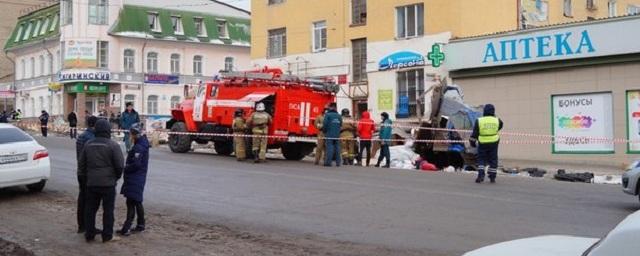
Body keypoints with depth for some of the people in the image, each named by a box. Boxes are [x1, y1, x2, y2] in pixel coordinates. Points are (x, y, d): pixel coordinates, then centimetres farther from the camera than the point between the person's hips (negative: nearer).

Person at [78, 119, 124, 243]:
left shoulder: (88, 145, 6)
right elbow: (120, 165, -11)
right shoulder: (113, 145, -11)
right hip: (108, 183, -4)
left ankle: (89, 235, 17)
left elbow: (81, 164, 13)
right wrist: (117, 176, 7)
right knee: (108, 210, 3)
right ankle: (107, 236, 6)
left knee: (90, 209, 12)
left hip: (91, 183, 5)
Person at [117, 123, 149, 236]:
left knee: (131, 202, -9)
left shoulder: (138, 147, -19)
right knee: (137, 202, 17)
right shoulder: (143, 144, 12)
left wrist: (125, 168, -10)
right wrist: (127, 166, 8)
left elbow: (136, 164, -24)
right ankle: (141, 225, 25)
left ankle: (126, 228, -9)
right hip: (139, 179, 10)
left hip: (135, 180, -10)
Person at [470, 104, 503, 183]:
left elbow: (474, 133, -3)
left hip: (482, 144, -1)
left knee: (481, 159, 10)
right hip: (493, 143, 1)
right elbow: (500, 127, 19)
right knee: (493, 160, 11)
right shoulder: (497, 121, -5)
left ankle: (481, 175, -5)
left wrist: (473, 141, 8)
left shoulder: (479, 121, -8)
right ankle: (492, 177, 13)